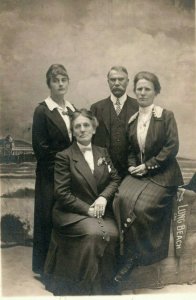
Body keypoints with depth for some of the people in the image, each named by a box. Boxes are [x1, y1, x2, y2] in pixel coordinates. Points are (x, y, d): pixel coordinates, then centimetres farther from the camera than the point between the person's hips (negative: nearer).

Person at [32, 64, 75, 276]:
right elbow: (39, 147, -11)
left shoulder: (72, 109, 10)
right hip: (50, 174, -5)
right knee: (48, 218, 4)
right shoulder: (42, 111, -7)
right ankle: (44, 266, 21)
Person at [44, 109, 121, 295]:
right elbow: (62, 193, -9)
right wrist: (87, 209, -14)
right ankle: (89, 286, -10)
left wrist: (103, 197, -10)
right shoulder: (64, 157, -3)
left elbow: (115, 179, 10)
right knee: (94, 233, -31)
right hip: (71, 213, -4)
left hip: (101, 210, 4)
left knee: (112, 233, -25)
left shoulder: (102, 152, 13)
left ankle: (106, 283, -3)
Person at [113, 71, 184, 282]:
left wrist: (148, 165, -13)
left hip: (162, 174, -4)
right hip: (138, 173, 5)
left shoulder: (166, 116, -2)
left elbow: (172, 147, -10)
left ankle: (134, 256, -5)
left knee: (141, 207, -26)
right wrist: (132, 166, 0)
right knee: (122, 199, -23)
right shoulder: (132, 120, 13)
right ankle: (129, 253, -10)